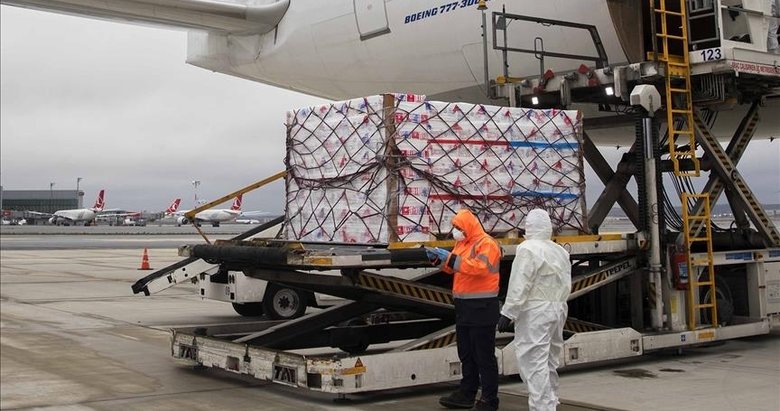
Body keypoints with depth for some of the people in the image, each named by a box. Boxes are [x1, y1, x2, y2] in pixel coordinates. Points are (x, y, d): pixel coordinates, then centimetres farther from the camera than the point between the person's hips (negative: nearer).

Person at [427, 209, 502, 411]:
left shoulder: (487, 244, -12)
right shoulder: (462, 243, 15)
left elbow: (480, 267, -27)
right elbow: (453, 268, 21)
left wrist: (451, 258, -25)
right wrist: (439, 258, 3)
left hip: (481, 308, -9)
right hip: (464, 306, 9)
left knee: (484, 356, -4)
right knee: (466, 354, 15)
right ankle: (467, 394, 24)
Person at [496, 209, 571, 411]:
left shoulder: (528, 249, -12)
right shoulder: (561, 251, 11)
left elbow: (519, 285, -17)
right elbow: (567, 286, 13)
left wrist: (508, 313, -13)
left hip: (535, 313, -8)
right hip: (558, 310, 8)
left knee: (534, 364, -6)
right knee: (550, 362, 17)